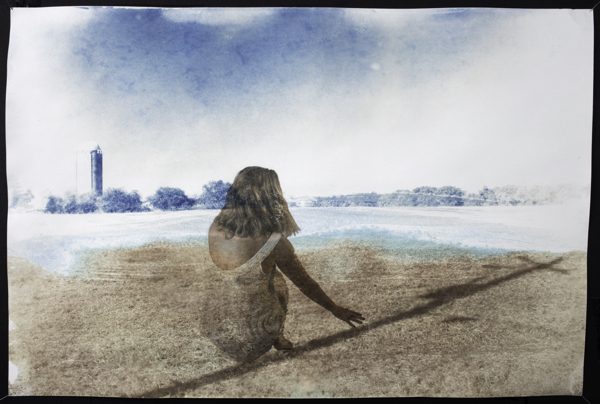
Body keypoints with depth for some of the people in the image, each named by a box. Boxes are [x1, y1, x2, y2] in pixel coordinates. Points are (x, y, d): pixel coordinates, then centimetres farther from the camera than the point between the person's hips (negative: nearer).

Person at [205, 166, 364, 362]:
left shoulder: (216, 228, -8)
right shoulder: (274, 241, -20)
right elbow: (305, 284, -7)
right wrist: (336, 310, 10)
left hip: (219, 330, 4)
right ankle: (278, 338, 33)